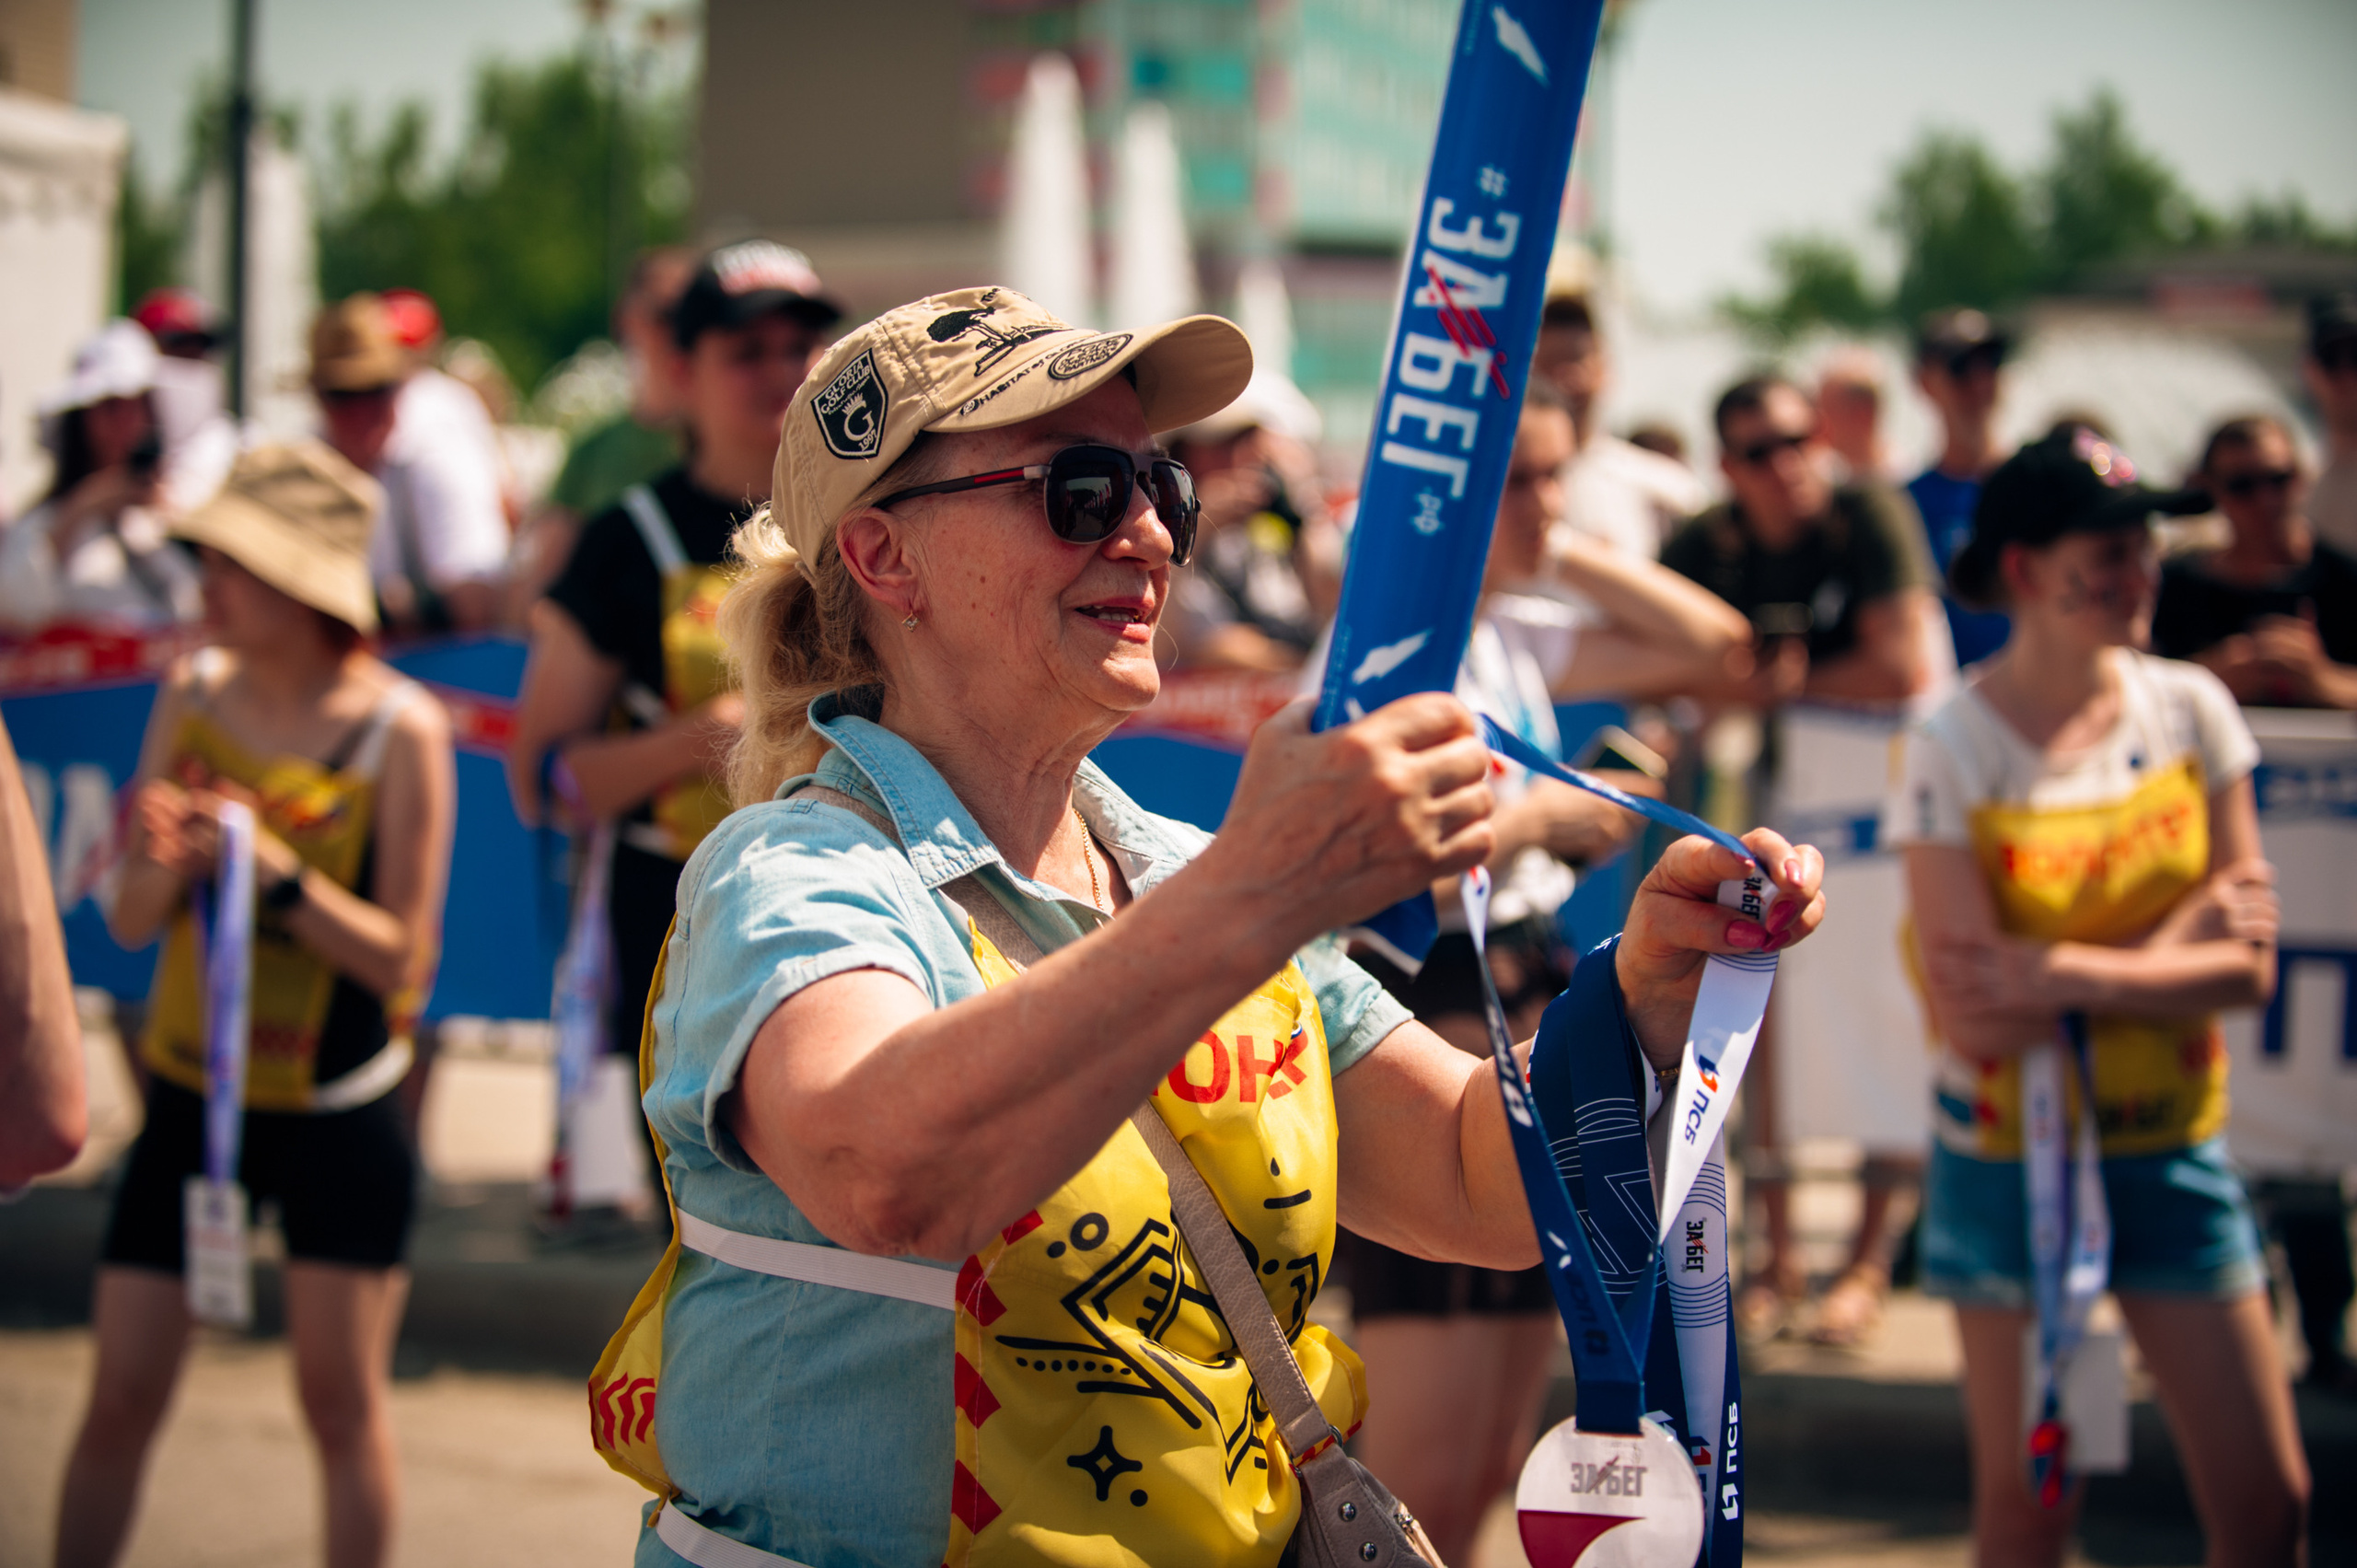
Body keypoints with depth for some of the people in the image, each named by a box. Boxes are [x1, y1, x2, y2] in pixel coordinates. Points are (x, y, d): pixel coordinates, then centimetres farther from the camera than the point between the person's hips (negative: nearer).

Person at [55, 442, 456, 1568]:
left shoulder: (399, 731, -13)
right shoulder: (194, 693, -1)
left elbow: (399, 956, -12)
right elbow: (130, 924, 2)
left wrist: (280, 875, -25)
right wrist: (163, 863, -20)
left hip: (334, 1108, -3)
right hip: (188, 1092, 3)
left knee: (341, 1396, 4)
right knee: (120, 1399, 5)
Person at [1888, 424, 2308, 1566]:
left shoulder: (2188, 709, -3)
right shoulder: (1952, 751, -13)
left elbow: (2247, 966, -6)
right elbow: (1980, 1014, -18)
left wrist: (2062, 975, -17)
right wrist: (2176, 940, -12)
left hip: (2172, 1143, 3)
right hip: (2013, 1151, -3)